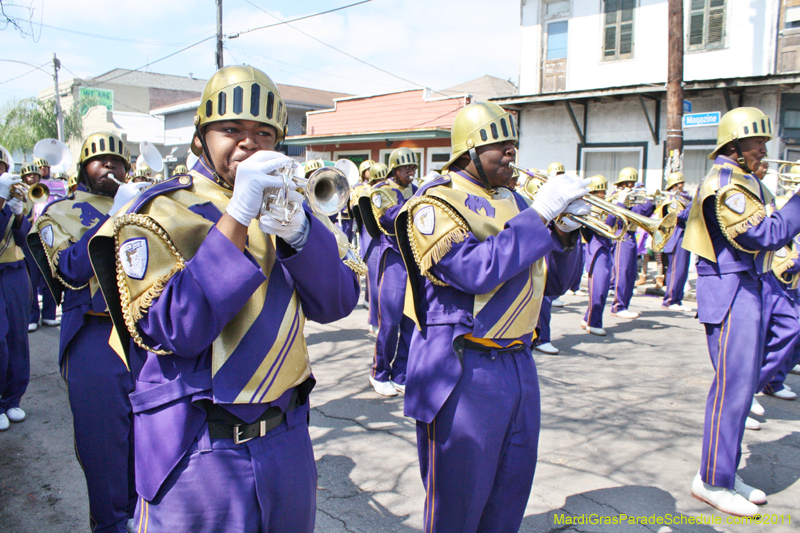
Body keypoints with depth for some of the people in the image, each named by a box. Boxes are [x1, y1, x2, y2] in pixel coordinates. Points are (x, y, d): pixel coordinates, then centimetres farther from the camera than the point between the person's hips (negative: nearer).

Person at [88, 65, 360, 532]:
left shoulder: (286, 202, 6)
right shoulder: (163, 211, -8)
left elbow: (336, 304, -4)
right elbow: (171, 331, -22)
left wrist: (297, 230, -21)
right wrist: (238, 216, -25)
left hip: (287, 438, 5)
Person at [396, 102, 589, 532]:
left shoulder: (511, 200, 13)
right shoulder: (437, 202, -9)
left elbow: (556, 279, 13)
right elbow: (477, 270, -25)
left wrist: (565, 230, -6)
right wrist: (540, 213, -20)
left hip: (518, 363, 8)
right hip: (463, 369, -7)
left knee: (511, 494, 20)